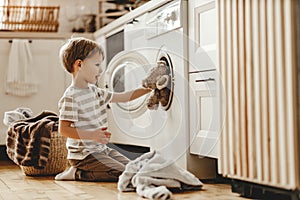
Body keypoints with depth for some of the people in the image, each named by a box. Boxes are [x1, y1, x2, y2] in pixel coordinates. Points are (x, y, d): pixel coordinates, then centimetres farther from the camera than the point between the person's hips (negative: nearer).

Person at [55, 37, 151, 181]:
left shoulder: (95, 92, 12)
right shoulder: (71, 98, -17)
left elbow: (124, 97, 21)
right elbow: (64, 129, -19)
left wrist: (147, 89, 14)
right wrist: (92, 135, -28)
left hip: (101, 149, 9)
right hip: (84, 154, -9)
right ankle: (76, 173, -7)